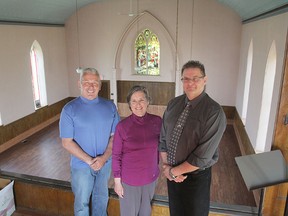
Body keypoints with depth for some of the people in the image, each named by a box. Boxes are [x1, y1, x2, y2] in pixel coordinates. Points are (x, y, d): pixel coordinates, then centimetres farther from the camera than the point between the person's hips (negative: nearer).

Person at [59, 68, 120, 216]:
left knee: (101, 198, 23)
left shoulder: (110, 106, -5)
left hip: (105, 163, 3)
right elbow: (67, 142, -13)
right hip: (81, 165, -2)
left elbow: (115, 135, -3)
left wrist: (104, 157, -16)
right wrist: (89, 160, -17)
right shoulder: (69, 109, -13)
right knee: (82, 202, 17)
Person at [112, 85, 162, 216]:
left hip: (151, 176, 3)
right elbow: (116, 155, -10)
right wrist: (117, 181, -7)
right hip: (129, 179, -2)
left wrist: (157, 165, 9)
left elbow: (161, 146, 4)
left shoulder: (157, 121, -10)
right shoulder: (122, 126, -18)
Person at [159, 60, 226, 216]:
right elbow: (163, 138, 1)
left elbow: (203, 156, -23)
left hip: (196, 177, -4)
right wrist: (166, 166, -10)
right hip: (172, 174, 5)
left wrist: (174, 171, -15)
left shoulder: (214, 112, -21)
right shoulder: (173, 104, -4)